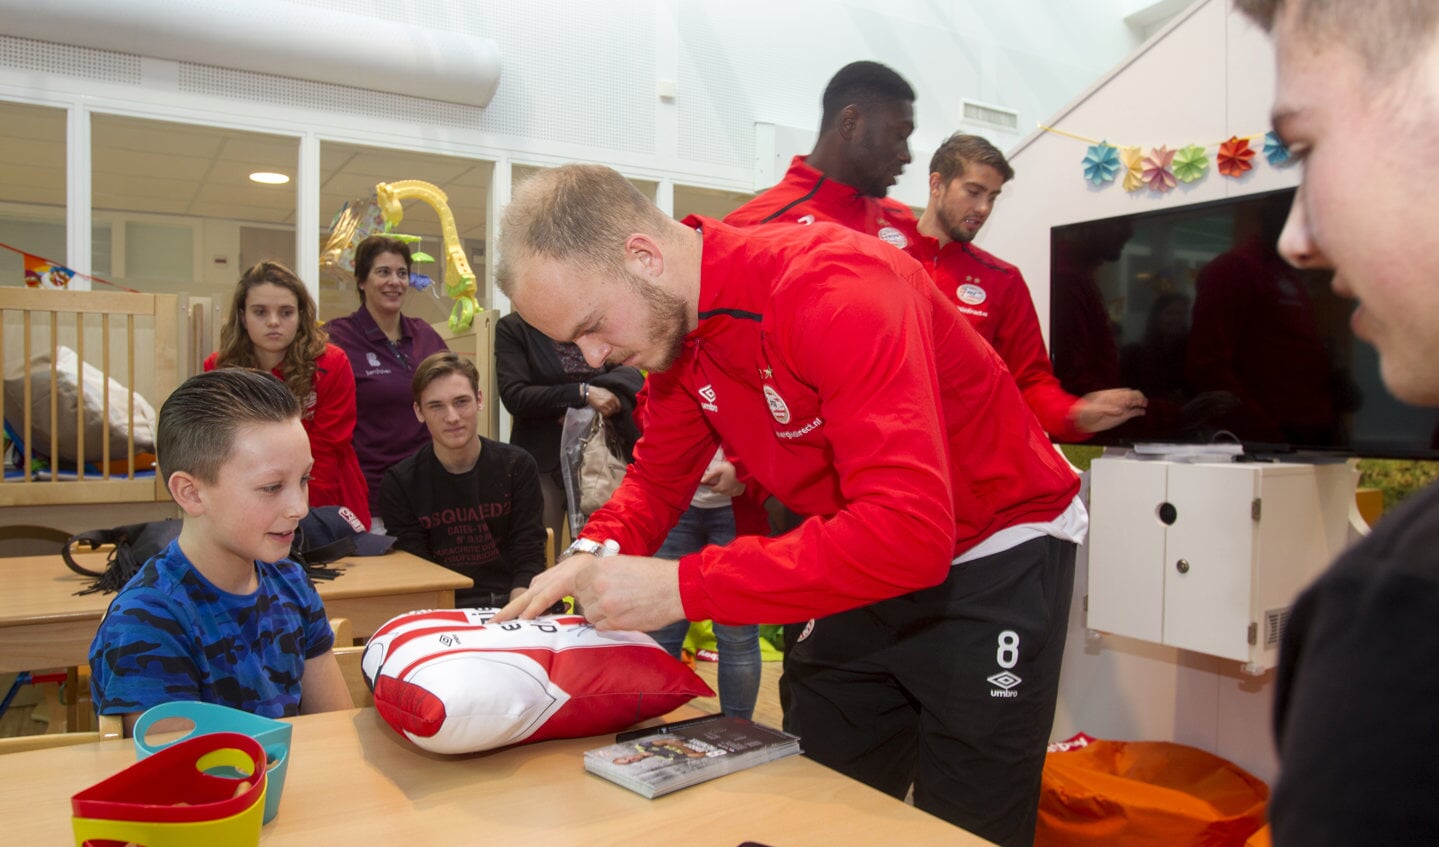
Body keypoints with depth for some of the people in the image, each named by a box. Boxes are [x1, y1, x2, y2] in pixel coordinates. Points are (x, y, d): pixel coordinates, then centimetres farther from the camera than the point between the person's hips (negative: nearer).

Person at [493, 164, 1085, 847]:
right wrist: (597, 552, -17)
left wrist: (682, 587, -37)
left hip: (992, 558, -6)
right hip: (860, 564, 7)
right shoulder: (674, 323, -7)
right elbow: (658, 476, 5)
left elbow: (908, 533, -39)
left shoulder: (837, 288, -32)